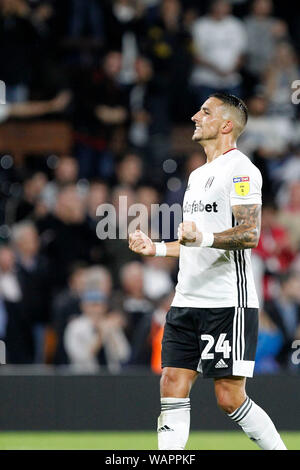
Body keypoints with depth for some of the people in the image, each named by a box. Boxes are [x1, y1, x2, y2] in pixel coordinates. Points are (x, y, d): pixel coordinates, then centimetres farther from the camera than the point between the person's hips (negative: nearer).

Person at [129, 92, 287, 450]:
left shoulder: (240, 169, -7)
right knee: (173, 386, -1)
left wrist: (203, 237, -33)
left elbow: (249, 233, -19)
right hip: (187, 301, 9)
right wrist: (156, 249, 20)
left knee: (230, 396, -9)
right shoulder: (198, 175, 22)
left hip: (229, 303, -9)